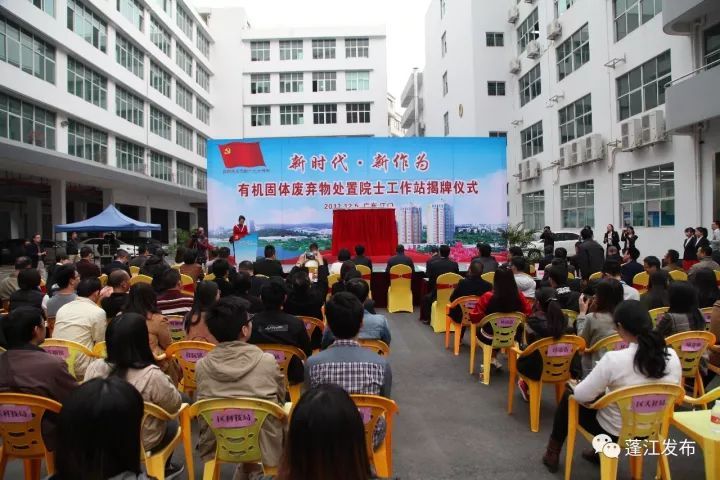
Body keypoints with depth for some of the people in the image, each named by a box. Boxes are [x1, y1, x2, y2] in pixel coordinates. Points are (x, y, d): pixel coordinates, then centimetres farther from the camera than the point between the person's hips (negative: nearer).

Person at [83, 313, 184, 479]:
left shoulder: (93, 368, -16)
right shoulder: (152, 375, -31)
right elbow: (174, 406, -15)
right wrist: (166, 381, -1)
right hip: (143, 442, -4)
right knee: (172, 424, 28)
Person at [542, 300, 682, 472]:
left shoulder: (614, 359, -30)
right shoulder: (672, 356, -14)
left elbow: (581, 395, -21)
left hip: (614, 431, -5)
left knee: (569, 396, 22)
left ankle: (553, 453, 36)